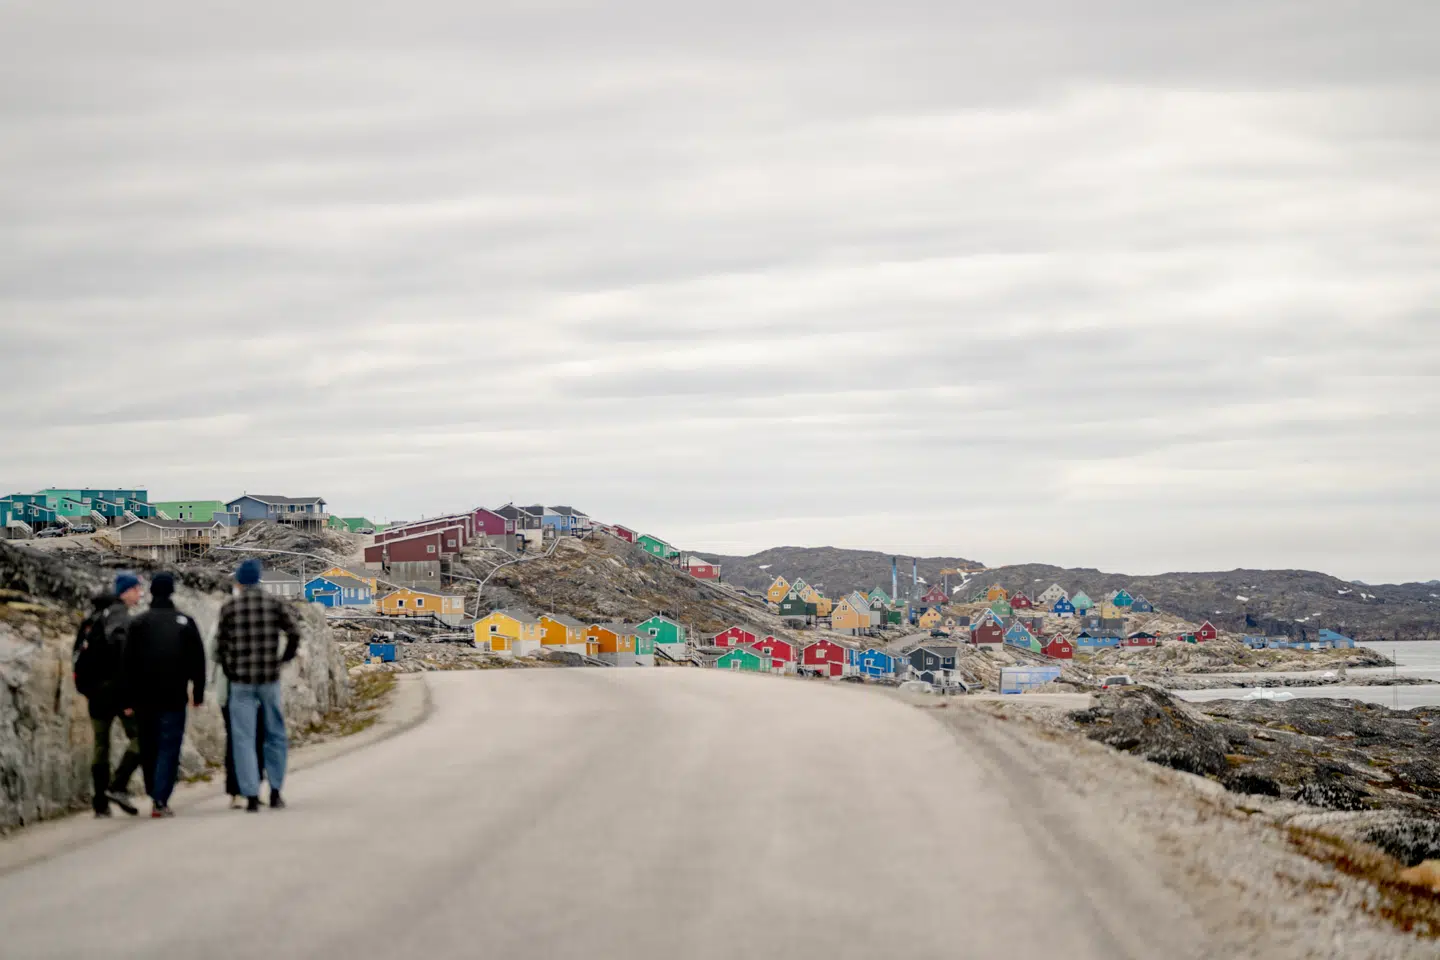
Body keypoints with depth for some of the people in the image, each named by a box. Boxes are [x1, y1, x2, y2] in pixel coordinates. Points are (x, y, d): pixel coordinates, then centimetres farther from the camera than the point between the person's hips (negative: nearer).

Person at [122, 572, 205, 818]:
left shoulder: (138, 623, 3)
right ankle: (160, 800, -14)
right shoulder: (185, 622, 4)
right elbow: (197, 660, 3)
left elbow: (128, 663, 1)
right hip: (174, 696, -1)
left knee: (148, 747, 14)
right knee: (169, 747, -3)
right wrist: (198, 692, 7)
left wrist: (129, 700, 4)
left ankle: (155, 794, 19)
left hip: (145, 697, 1)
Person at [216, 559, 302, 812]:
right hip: (270, 679, 1)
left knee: (243, 739, 2)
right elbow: (294, 634, -5)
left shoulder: (229, 607, -2)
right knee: (275, 735, 15)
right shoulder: (274, 604, 1)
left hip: (241, 681, -1)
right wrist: (284, 659, 9)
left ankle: (251, 796, -5)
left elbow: (220, 646, -2)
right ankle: (275, 792, 14)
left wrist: (229, 671, 12)